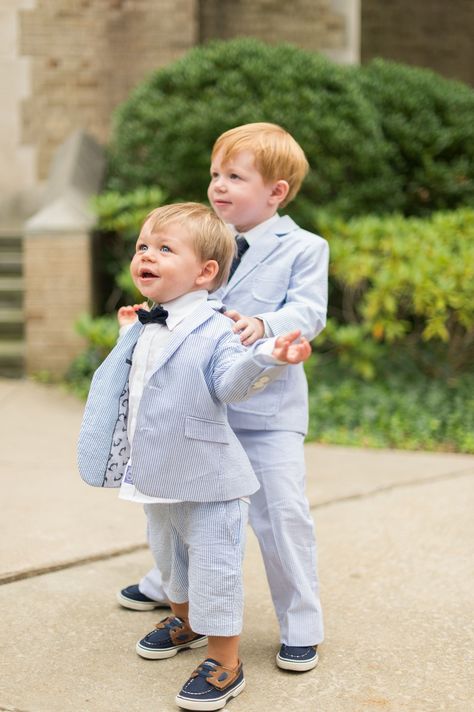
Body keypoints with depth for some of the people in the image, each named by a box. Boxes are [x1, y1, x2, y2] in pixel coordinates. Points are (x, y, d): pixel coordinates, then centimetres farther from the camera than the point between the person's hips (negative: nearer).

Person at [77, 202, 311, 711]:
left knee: (213, 568, 0)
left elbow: (232, 382, -33)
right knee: (168, 554, 26)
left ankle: (224, 664, 15)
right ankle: (185, 622, 50)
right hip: (156, 476, 8)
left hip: (206, 479, -8)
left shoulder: (215, 332, -17)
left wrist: (268, 358, -48)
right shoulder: (138, 332, 4)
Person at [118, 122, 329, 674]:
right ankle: (169, 582, 46)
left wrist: (263, 325, -32)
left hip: (267, 409, -5)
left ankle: (300, 626, 10)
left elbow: (308, 312, -15)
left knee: (280, 513, -6)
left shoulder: (303, 249, -5)